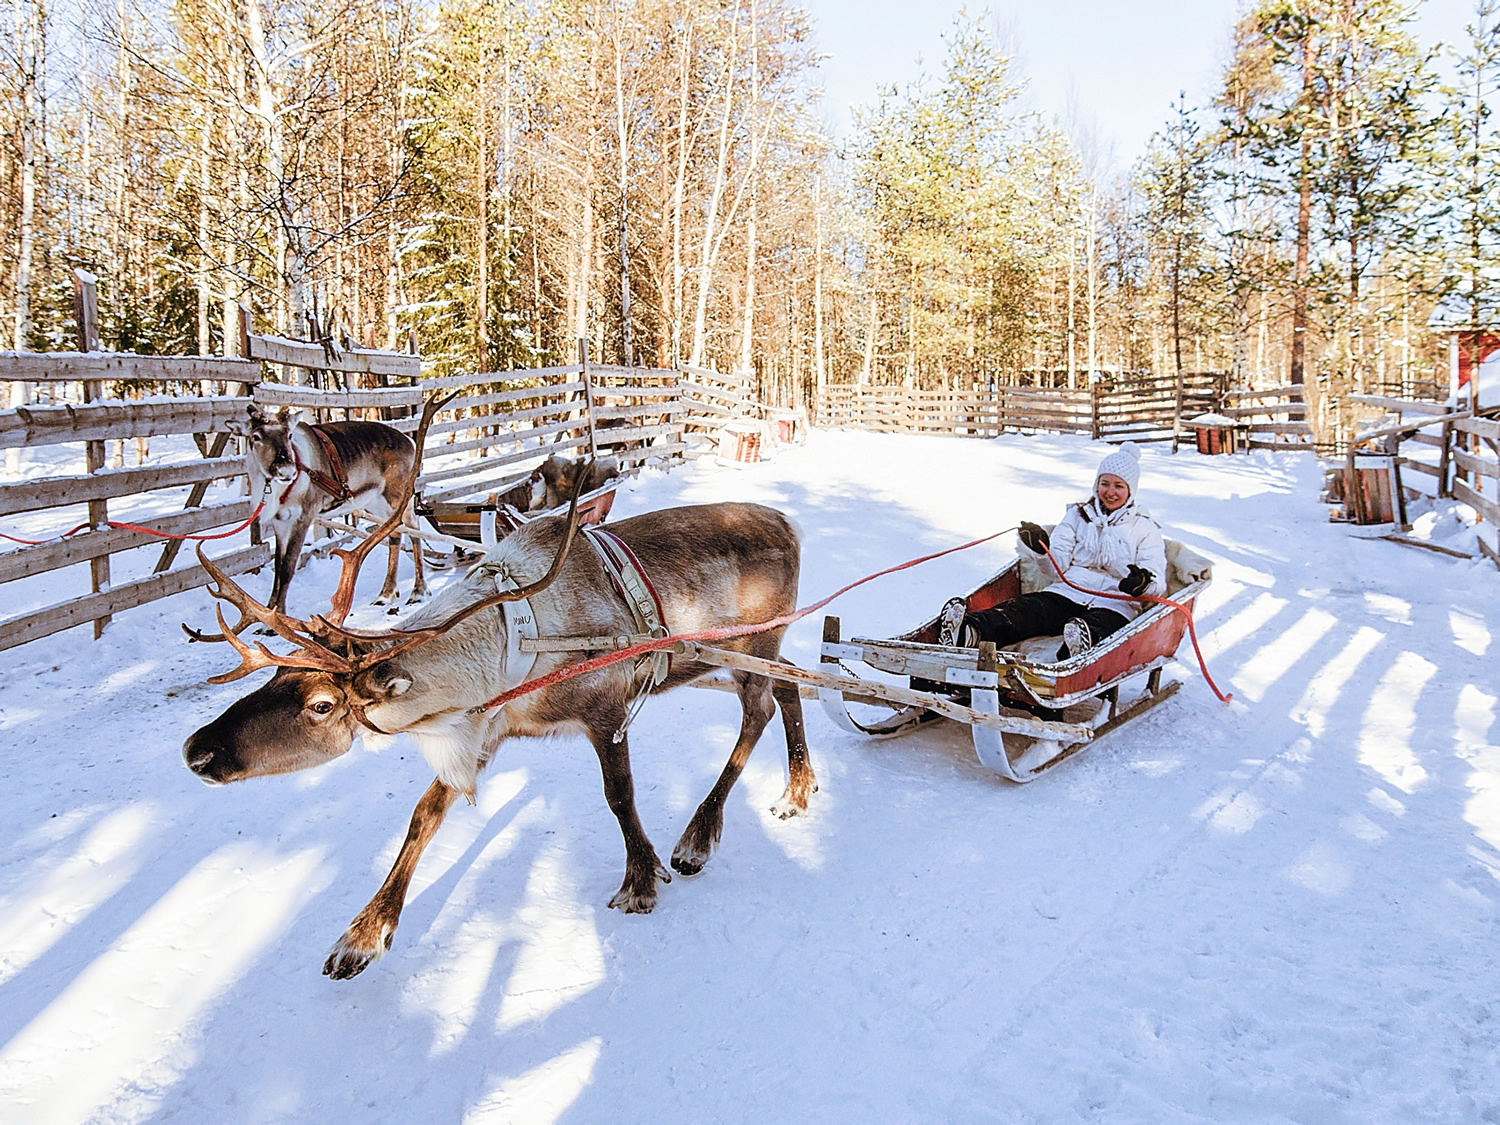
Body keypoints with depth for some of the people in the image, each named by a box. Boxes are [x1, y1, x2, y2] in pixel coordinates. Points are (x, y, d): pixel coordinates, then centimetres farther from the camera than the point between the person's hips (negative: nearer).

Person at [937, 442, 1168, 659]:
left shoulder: (1145, 529, 15)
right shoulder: (1077, 515, 21)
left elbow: (1158, 583, 4)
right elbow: (1058, 566, 12)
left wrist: (1144, 583, -22)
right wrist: (1043, 551, -13)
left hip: (1113, 606, -2)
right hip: (1068, 593, 2)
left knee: (1097, 627, -40)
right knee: (1025, 610, -31)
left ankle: (1083, 642, -76)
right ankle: (970, 631, -59)